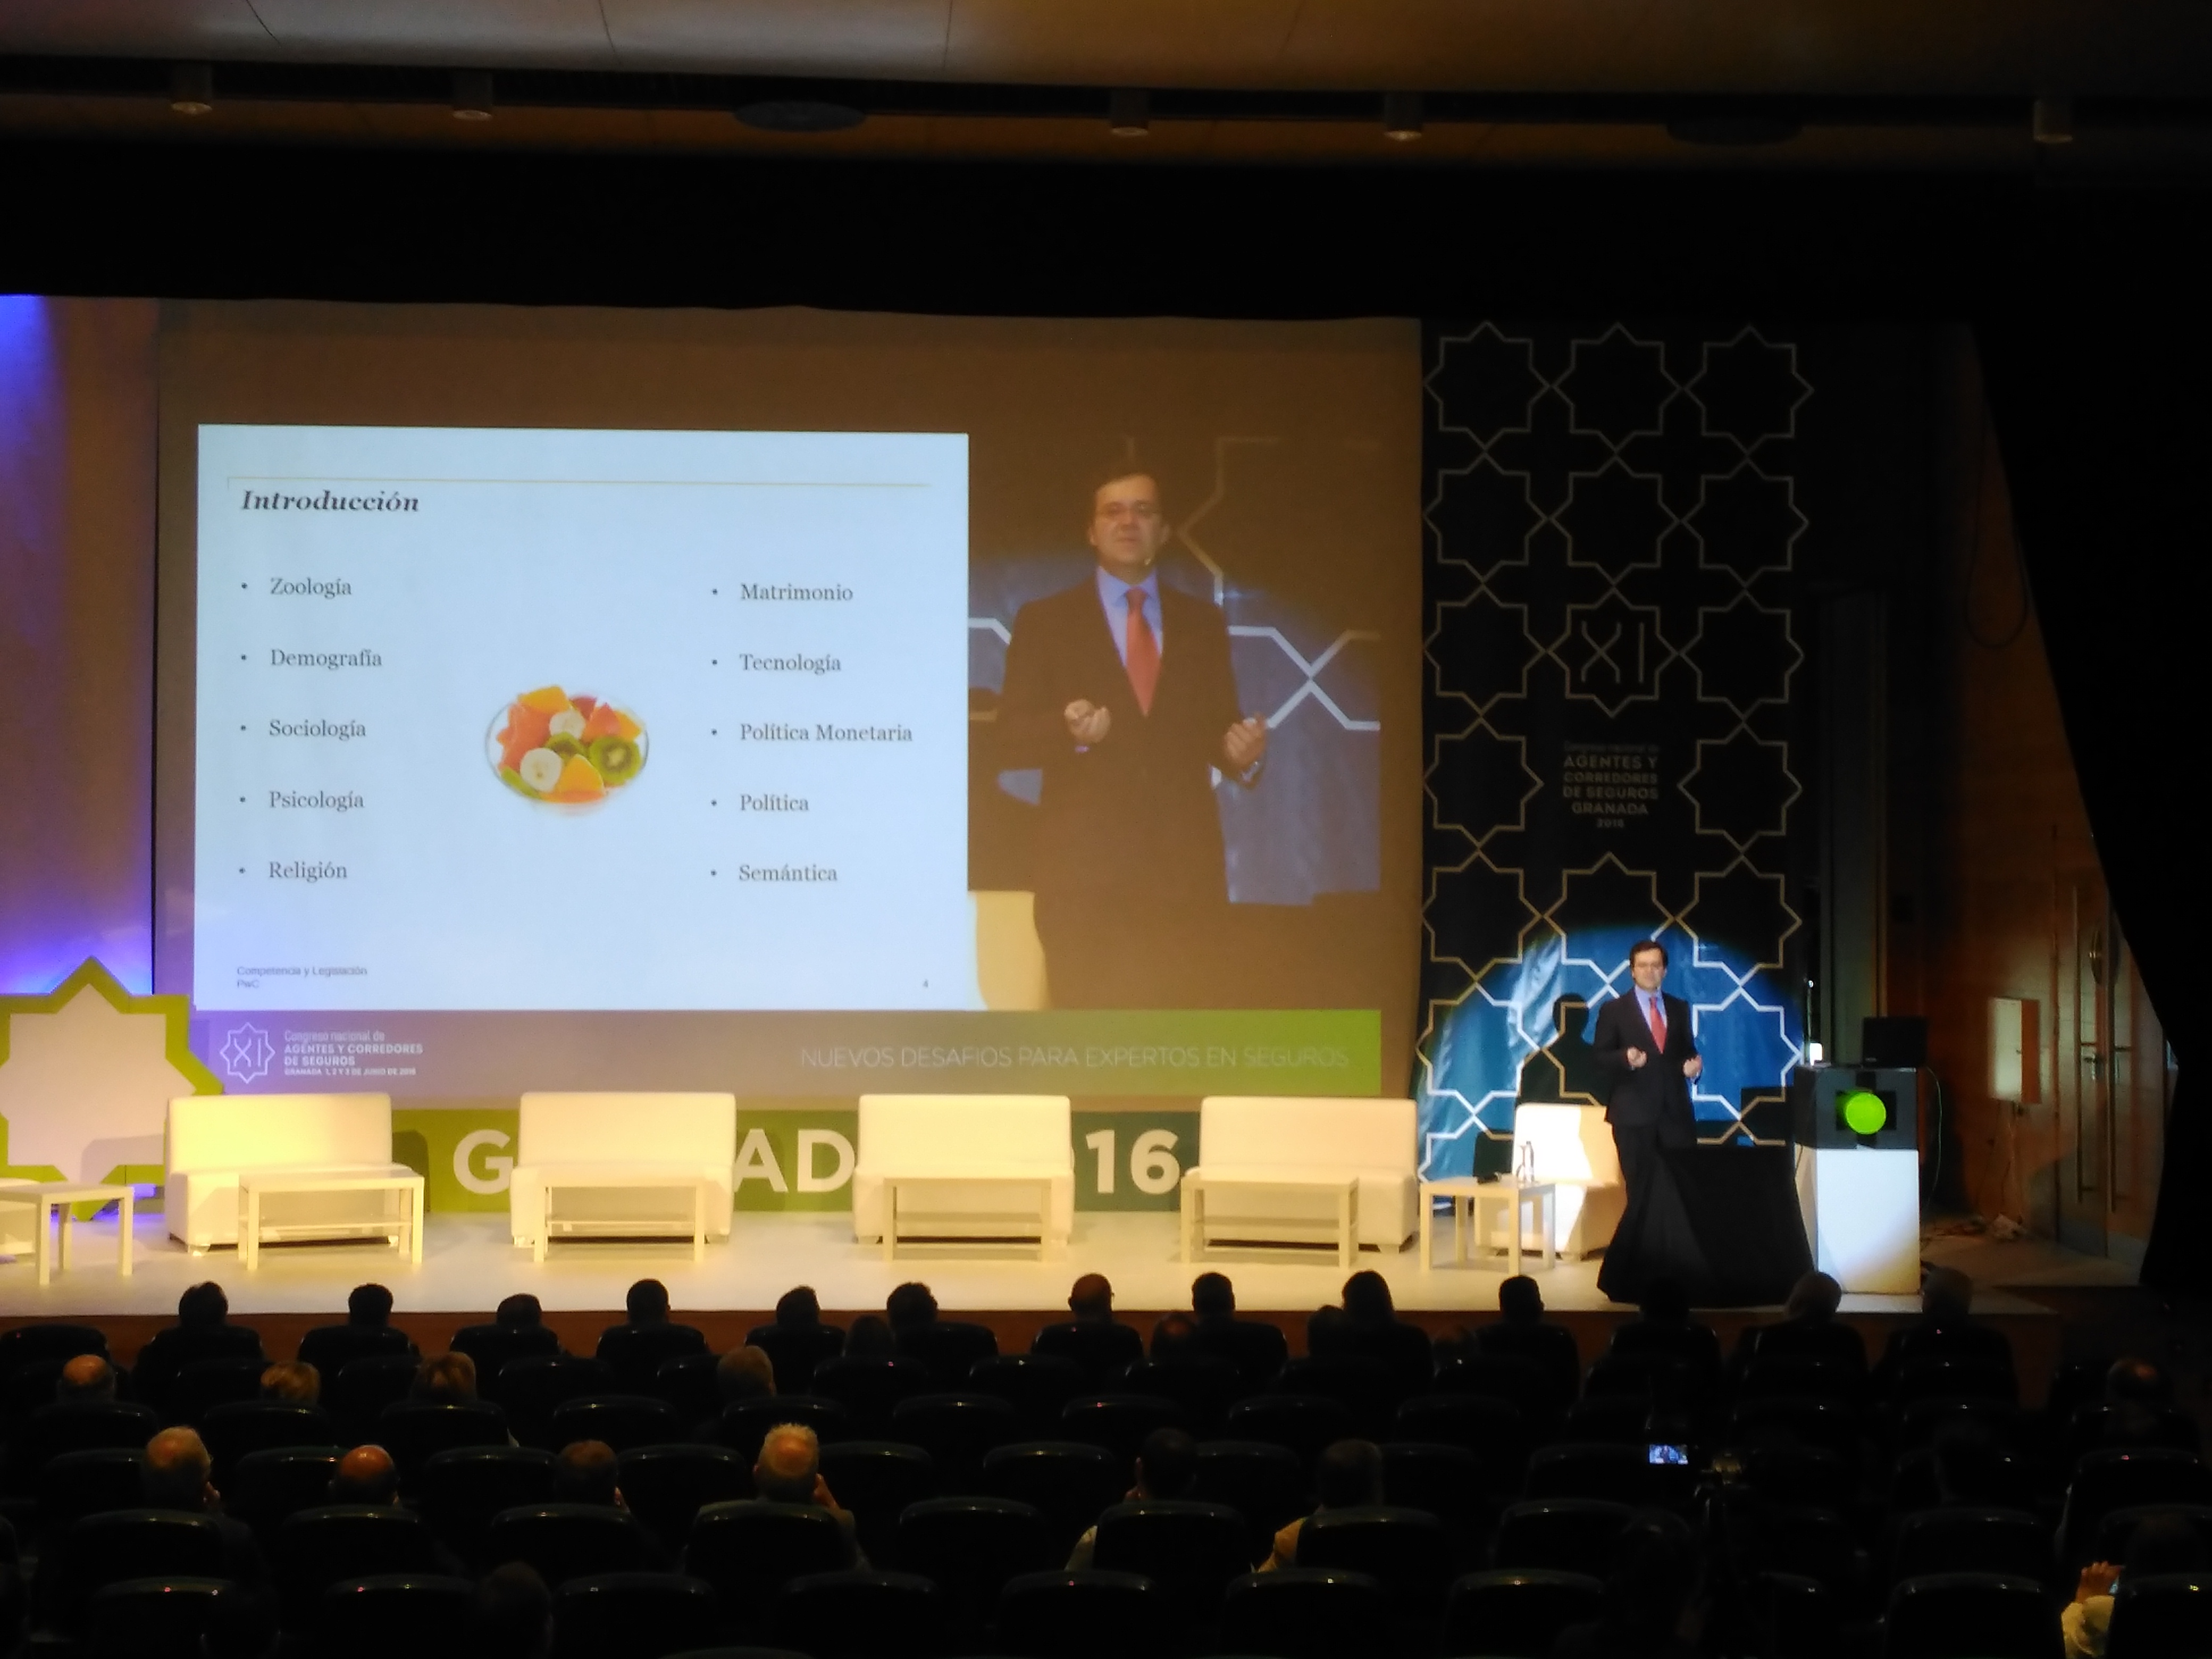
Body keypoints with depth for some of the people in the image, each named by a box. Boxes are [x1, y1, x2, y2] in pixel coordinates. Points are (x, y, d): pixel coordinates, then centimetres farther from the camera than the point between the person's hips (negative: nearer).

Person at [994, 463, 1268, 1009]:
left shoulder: (1204, 623, 15)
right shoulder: (1045, 621, 7)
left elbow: (1221, 727, 15)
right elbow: (1010, 743, 1)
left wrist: (1243, 753, -8)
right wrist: (1068, 731, -19)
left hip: (1185, 867, 2)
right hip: (1085, 867, -2)